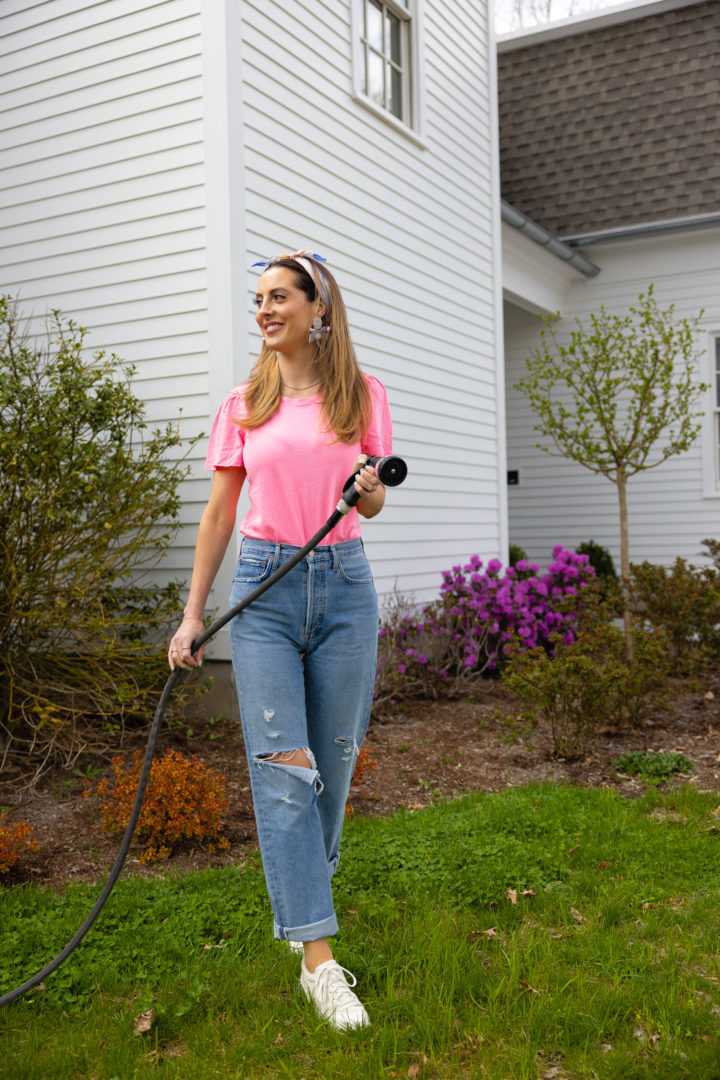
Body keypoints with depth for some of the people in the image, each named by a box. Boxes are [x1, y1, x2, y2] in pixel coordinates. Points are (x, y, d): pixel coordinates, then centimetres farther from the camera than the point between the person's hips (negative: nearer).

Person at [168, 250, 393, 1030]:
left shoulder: (362, 394, 6)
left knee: (333, 760, 8)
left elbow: (372, 504, 11)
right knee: (282, 765, -7)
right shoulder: (243, 404, 6)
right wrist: (192, 614, 5)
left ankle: (300, 884, 34)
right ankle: (318, 958, -3)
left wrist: (370, 491, -14)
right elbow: (219, 513, 9)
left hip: (342, 585, 1)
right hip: (263, 587, -1)